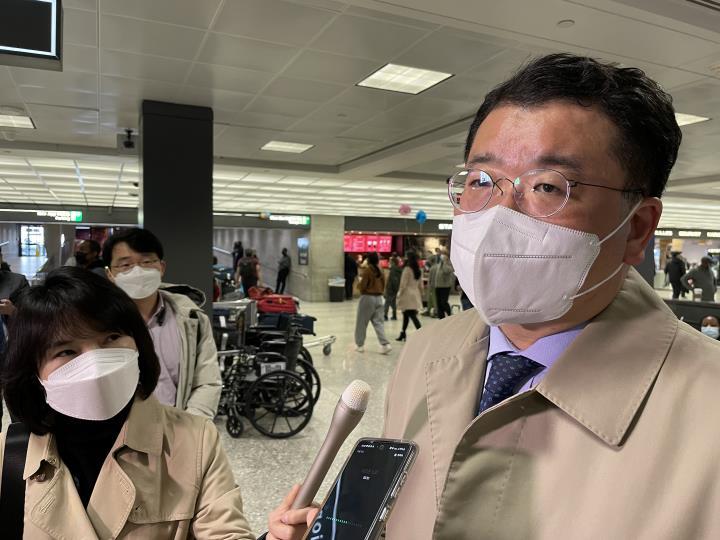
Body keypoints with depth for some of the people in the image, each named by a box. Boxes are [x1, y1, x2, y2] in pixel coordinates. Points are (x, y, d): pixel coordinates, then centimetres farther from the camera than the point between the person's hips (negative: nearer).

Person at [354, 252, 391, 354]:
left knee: (361, 323, 8)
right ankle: (385, 344, -8)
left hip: (367, 297, -6)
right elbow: (383, 286, 11)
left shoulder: (367, 270, -12)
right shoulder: (380, 271, 6)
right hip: (379, 298, 6)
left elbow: (362, 286, -14)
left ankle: (359, 345, 17)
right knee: (378, 322, 5)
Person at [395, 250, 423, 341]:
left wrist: (399, 294, -3)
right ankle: (403, 334, 25)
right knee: (406, 315, 18)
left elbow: (403, 284, -13)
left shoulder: (407, 269, -12)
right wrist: (420, 295, 21)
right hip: (416, 295, 8)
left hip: (408, 295, -8)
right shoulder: (418, 270, 10)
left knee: (412, 316, -10)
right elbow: (421, 285, 13)